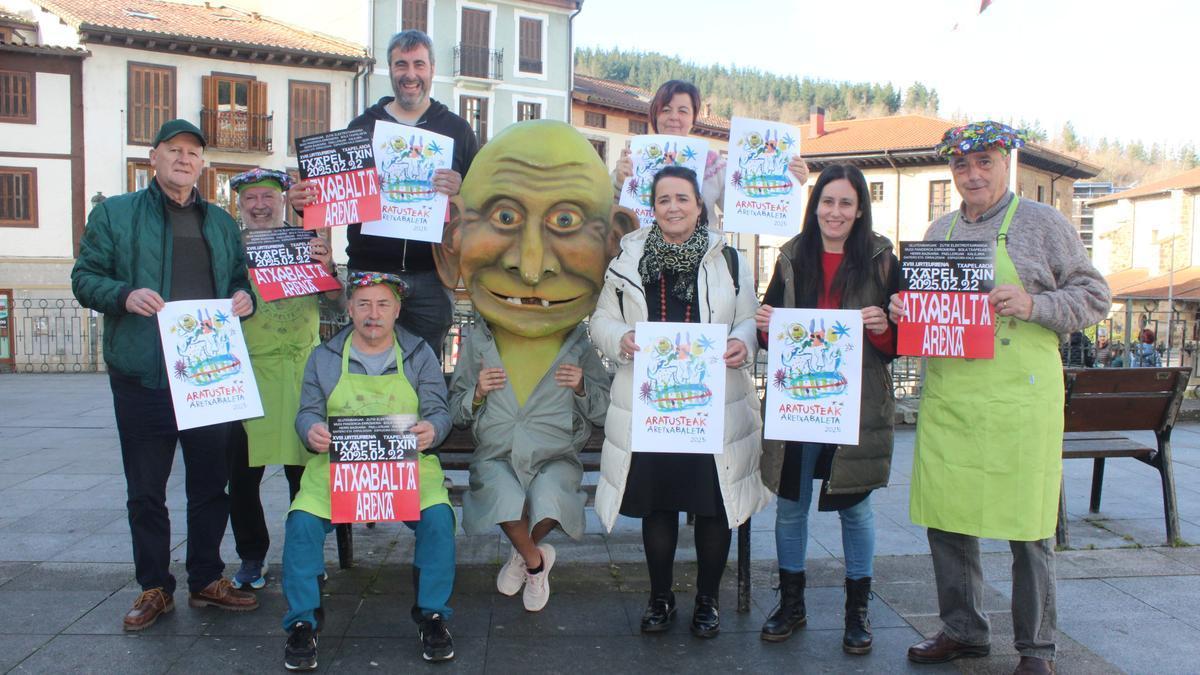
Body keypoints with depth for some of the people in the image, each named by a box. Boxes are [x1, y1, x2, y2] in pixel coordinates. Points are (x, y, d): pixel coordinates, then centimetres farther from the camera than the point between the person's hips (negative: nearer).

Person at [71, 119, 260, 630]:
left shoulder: (221, 222, 17)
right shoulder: (114, 214, 6)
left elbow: (239, 279, 21)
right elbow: (85, 277, 2)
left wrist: (244, 297, -2)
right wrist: (124, 295, -18)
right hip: (143, 376, -3)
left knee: (211, 485, 10)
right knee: (146, 491, 7)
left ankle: (206, 581, 24)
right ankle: (154, 588, 22)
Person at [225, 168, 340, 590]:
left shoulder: (307, 243, 8)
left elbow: (337, 303, 2)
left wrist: (327, 269, -16)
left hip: (302, 368, 0)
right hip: (246, 370, 0)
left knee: (305, 468, 3)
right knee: (242, 472, 0)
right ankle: (252, 556, 16)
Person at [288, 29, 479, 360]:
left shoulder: (456, 129, 10)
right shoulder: (362, 126, 12)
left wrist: (460, 191, -15)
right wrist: (303, 199, -5)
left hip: (430, 275, -1)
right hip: (368, 270, 1)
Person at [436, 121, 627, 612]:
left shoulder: (581, 345, 1)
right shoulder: (476, 342, 4)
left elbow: (603, 414, 6)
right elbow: (457, 413, 10)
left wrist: (583, 388, -12)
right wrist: (476, 393, -10)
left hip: (556, 454, 0)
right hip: (496, 454, 1)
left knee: (550, 495, -29)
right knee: (504, 494, -29)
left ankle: (522, 555, 4)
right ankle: (536, 559, 1)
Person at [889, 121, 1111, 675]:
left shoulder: (1042, 223, 2)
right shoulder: (940, 231, 15)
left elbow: (1095, 296, 0)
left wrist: (1035, 304, -16)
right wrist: (901, 310, 2)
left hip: (1019, 397, -4)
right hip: (946, 396, 5)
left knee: (1028, 525, 3)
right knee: (946, 517, 8)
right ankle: (962, 630, 26)